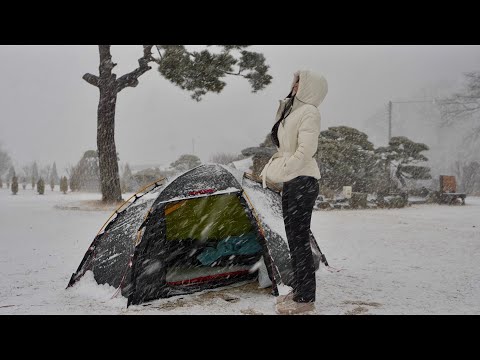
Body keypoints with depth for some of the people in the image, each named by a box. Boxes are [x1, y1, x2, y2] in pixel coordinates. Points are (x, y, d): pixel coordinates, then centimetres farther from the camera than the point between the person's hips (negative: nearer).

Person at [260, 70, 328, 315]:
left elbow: (306, 150, -20)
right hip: (291, 182, 9)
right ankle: (298, 290, 25)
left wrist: (280, 170, -14)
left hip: (302, 182, -9)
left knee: (300, 239, -6)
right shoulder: (293, 111, 19)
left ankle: (305, 299, 3)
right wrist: (272, 169, 11)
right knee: (295, 239, 14)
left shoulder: (309, 111, -9)